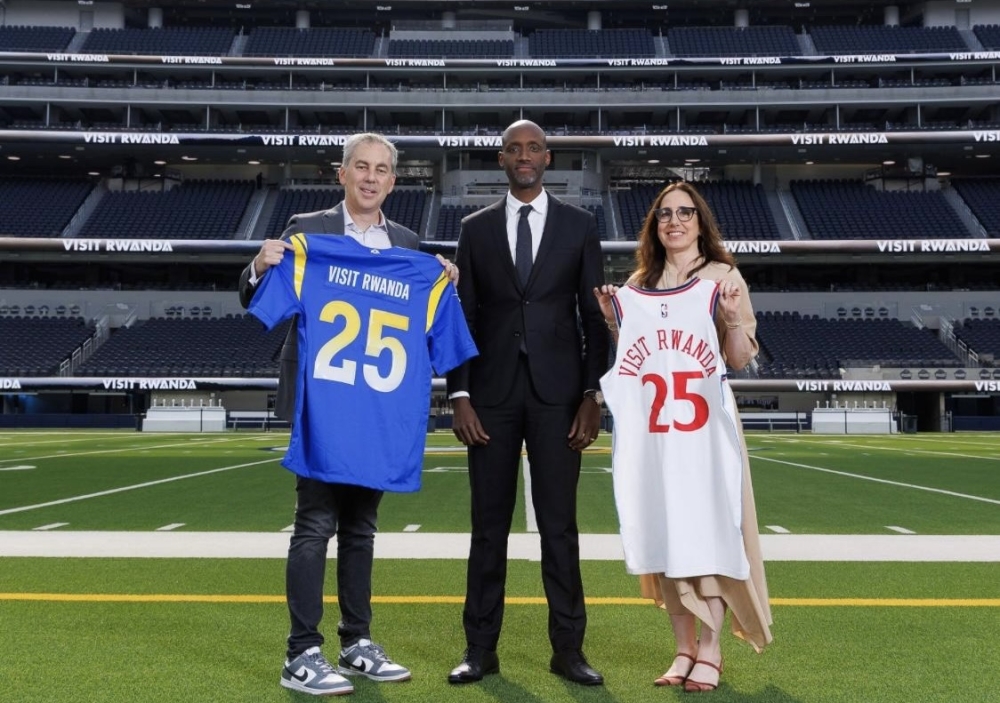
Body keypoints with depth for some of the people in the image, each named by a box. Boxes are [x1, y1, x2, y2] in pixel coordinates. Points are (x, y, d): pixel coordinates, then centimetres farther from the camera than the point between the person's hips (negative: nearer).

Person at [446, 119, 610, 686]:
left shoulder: (579, 225, 6)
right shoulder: (476, 228, 8)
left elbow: (595, 316, 4)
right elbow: (463, 316, 6)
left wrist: (593, 395, -3)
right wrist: (460, 396, -2)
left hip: (557, 394, -1)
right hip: (492, 394, 1)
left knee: (559, 524, 3)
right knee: (489, 524, 6)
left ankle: (568, 649, 13)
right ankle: (481, 649, 15)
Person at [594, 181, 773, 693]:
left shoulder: (723, 278, 1)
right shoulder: (636, 286, 12)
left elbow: (741, 360, -2)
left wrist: (734, 319, -19)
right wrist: (611, 320, 2)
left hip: (705, 428, -4)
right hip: (651, 430, 4)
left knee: (708, 535, -3)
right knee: (664, 537, 7)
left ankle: (711, 653, 8)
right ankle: (684, 650, 17)